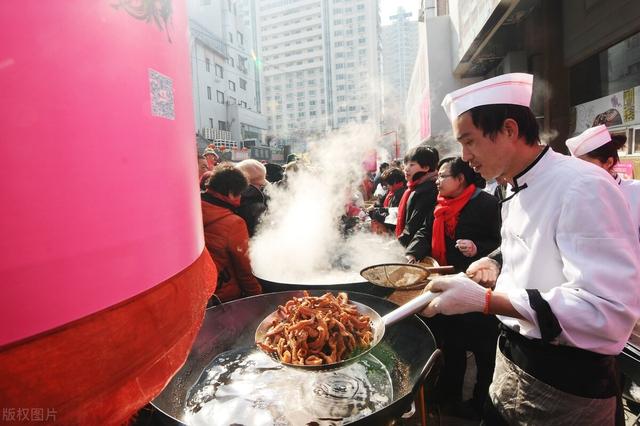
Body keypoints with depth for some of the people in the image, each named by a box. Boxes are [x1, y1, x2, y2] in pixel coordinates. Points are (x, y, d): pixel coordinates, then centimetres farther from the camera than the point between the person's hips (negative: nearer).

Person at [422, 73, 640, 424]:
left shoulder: (583, 189, -24)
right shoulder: (518, 192, 7)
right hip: (512, 358, 8)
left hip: (566, 382, -8)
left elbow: (611, 311, -30)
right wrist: (498, 265, 0)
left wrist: (484, 300, -34)